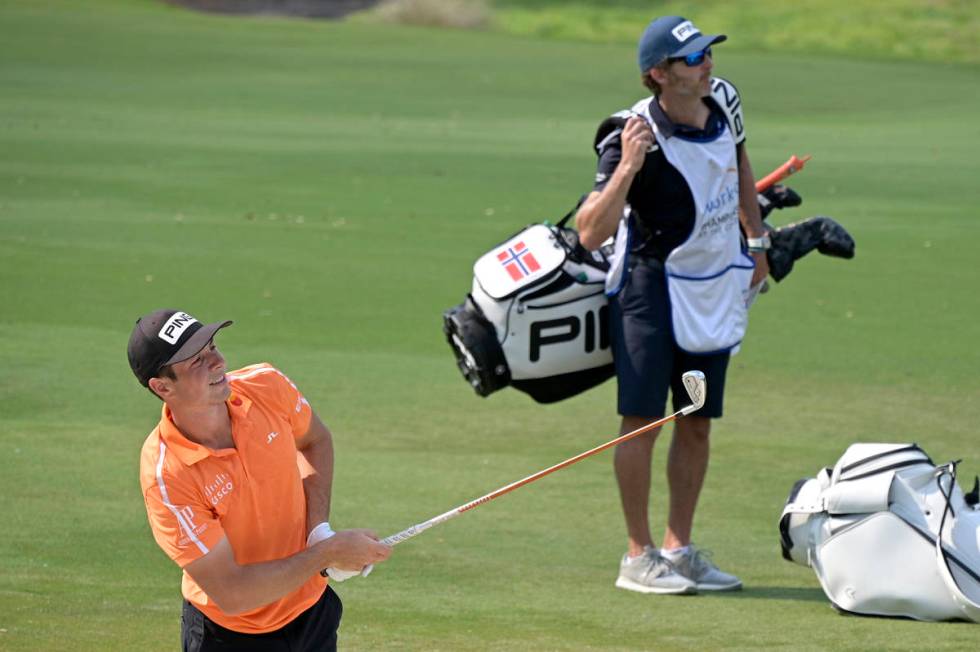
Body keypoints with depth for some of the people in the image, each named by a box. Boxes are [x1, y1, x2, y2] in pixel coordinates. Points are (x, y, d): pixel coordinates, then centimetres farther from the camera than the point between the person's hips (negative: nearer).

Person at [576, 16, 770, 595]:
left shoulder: (723, 100, -5)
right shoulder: (636, 135, -24)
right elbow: (591, 233, -31)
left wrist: (758, 241, 19)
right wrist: (628, 168, -41)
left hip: (718, 286, 7)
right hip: (652, 284, -6)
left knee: (698, 422, 11)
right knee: (643, 418, -7)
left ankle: (679, 548, 20)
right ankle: (639, 557, 1)